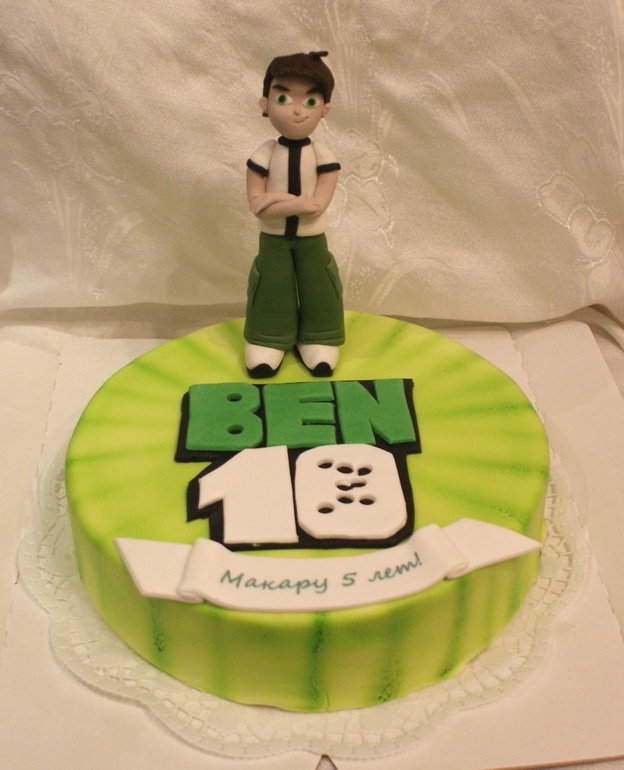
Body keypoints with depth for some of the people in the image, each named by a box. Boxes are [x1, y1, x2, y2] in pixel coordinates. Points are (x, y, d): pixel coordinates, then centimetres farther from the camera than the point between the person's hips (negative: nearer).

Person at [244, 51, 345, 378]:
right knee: (272, 289, 10)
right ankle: (269, 339, 27)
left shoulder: (323, 156, -12)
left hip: (312, 240, 0)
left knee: (315, 288, 10)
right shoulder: (263, 155, -11)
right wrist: (301, 202, -22)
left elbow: (319, 204, -19)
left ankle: (317, 340, 27)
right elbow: (256, 205, -16)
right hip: (273, 239, 0)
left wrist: (278, 198, -24)